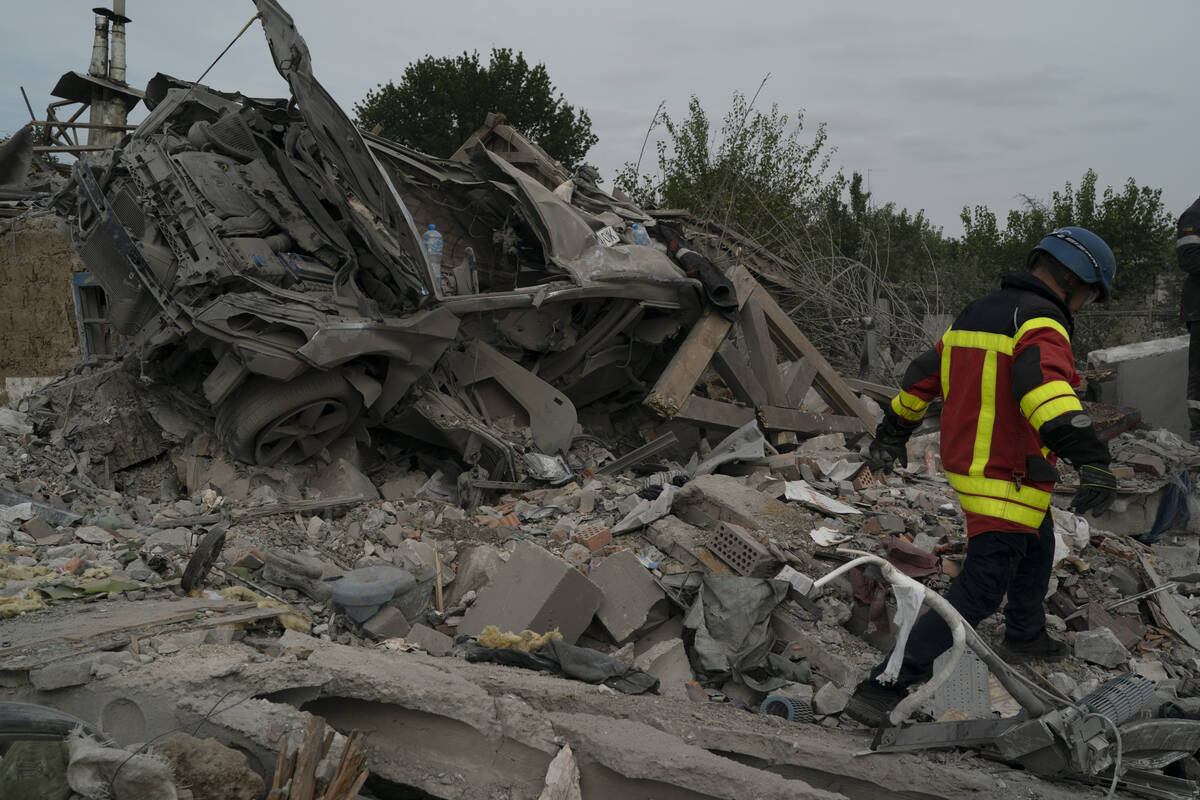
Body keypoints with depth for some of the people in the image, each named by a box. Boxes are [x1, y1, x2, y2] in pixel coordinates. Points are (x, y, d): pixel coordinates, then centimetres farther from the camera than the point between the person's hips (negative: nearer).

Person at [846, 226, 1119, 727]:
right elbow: (1043, 385, -39)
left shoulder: (976, 314, 11)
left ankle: (1024, 637, 54)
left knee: (1037, 548, 32)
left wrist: (893, 434, 30)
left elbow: (924, 374, 19)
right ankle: (883, 689, -10)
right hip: (1008, 484, -10)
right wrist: (1088, 456, -49)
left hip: (966, 463, 10)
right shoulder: (1040, 323, -18)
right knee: (979, 593, -7)